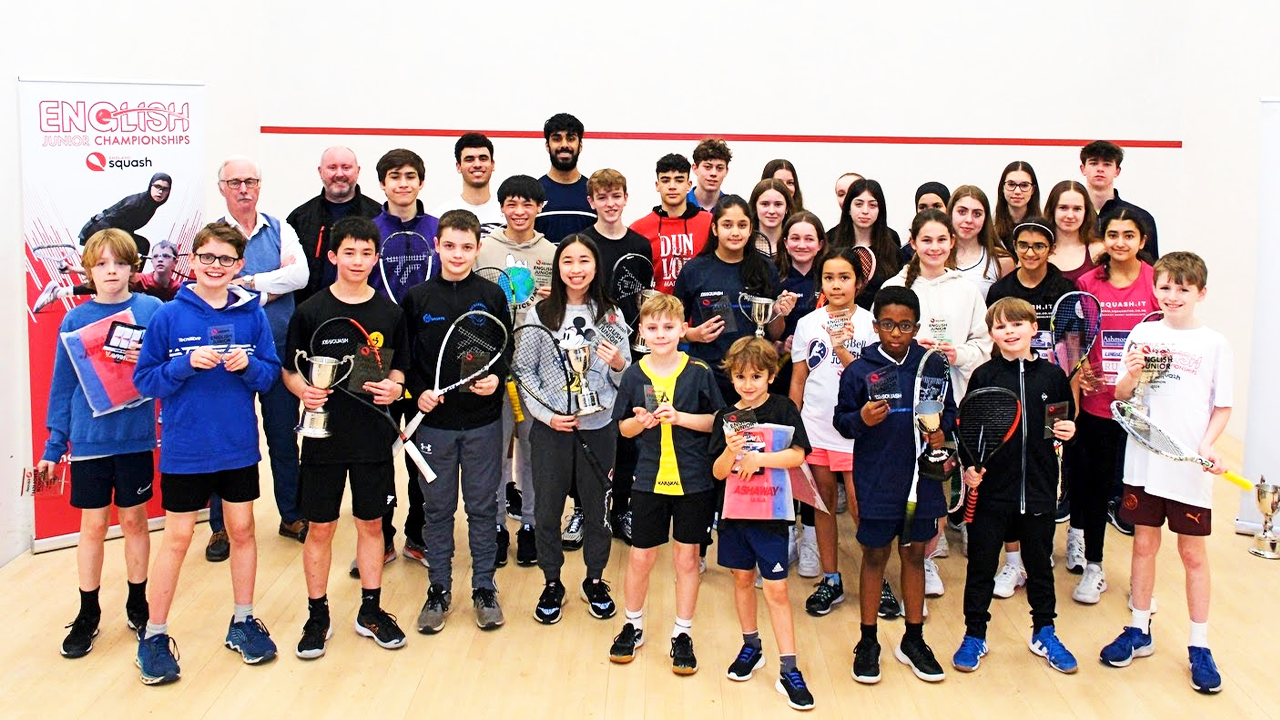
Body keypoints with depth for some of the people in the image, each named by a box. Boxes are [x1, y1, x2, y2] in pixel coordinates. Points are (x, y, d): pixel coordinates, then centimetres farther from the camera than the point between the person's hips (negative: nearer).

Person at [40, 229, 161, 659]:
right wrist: (53, 447, 4)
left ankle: (138, 606, 28)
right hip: (89, 440, 1)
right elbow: (62, 386, 5)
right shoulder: (75, 320, 1)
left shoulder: (152, 311, -3)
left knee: (134, 522, 11)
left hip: (136, 438, -1)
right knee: (93, 526, 8)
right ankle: (88, 615, 23)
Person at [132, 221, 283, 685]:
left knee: (242, 529, 12)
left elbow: (271, 375, 2)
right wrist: (187, 364, -20)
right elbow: (145, 380, -5)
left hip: (239, 446, 2)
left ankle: (243, 622, 28)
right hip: (185, 449, -2)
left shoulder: (252, 315, -1)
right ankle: (154, 635, 18)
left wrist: (248, 366, -18)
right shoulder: (169, 316, -6)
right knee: (177, 538, 4)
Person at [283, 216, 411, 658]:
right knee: (320, 528, 7)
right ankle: (318, 616, 22)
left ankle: (370, 612, 27)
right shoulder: (310, 312, -3)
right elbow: (289, 371, 2)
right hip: (324, 435, -1)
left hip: (373, 437, 2)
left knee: (371, 523, 12)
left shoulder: (390, 313, 2)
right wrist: (303, 389, -18)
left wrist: (395, 387, -11)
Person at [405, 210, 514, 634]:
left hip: (483, 420, 0)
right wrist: (419, 391, -11)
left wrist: (496, 379, -14)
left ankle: (484, 587, 21)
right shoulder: (417, 299, 1)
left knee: (482, 506, 8)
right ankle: (438, 589, 22)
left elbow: (507, 352, 5)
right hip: (434, 419, 0)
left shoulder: (492, 296, 1)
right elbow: (404, 357, 5)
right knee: (438, 507, 9)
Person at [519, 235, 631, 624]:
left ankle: (595, 580, 31)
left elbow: (625, 380, 6)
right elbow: (525, 374, 0)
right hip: (550, 428, -1)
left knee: (596, 507, 11)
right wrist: (547, 415, -11)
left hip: (598, 426, 1)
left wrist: (619, 365, -16)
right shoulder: (538, 314, -1)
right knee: (547, 508, 8)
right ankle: (551, 583, 27)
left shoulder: (610, 315, 3)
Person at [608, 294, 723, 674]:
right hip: (649, 480, 1)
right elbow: (624, 428, 8)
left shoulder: (698, 372, -5)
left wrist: (680, 417, -16)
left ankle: (682, 634, 23)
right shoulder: (634, 375, -1)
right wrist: (640, 422, -13)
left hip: (693, 481, -1)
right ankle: (633, 625, 31)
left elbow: (718, 421, -3)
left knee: (687, 558, 8)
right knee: (640, 557, 10)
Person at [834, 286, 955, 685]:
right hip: (876, 482, -2)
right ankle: (868, 642, 22)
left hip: (921, 478, 2)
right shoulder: (858, 371, -5)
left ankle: (914, 640, 28)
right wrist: (861, 419, -22)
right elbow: (841, 420, -2)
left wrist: (942, 430, -10)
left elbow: (949, 410, 9)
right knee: (875, 556, 9)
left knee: (914, 554, 14)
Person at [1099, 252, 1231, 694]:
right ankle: (1139, 632, 25)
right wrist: (1131, 374, -16)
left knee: (1193, 553, 7)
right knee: (1144, 544, 12)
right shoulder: (1143, 334, 2)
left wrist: (1208, 444, -16)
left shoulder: (1214, 344, -2)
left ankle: (1199, 647, 18)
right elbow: (1121, 396, 5)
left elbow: (1222, 406, 0)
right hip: (1144, 461, 2)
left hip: (1191, 467, -2)